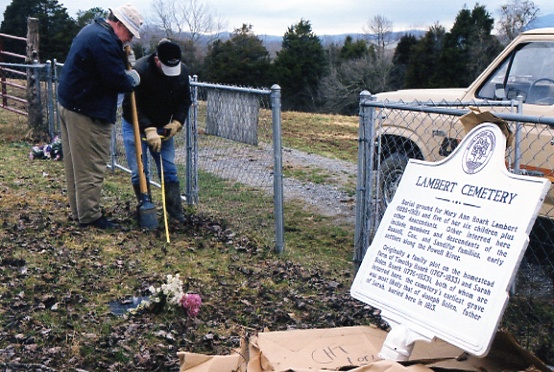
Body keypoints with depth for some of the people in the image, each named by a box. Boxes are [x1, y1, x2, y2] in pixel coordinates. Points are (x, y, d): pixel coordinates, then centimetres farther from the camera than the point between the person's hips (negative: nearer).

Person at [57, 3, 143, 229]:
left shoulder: (92, 30, 15)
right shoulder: (105, 41, -20)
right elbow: (117, 81, -21)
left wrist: (124, 58, 4)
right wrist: (133, 79, -2)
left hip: (68, 104, 11)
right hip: (87, 112, -11)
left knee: (75, 163, 15)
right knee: (91, 166, -3)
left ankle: (78, 210, 25)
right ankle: (89, 216, 4)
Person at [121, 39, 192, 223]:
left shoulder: (182, 71, -9)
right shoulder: (140, 70, -26)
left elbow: (185, 101, 5)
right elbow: (131, 106, -24)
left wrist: (177, 122, -10)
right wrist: (149, 130, -29)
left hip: (162, 127, 4)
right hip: (136, 126, -4)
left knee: (169, 170, 2)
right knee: (139, 172, -3)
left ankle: (176, 213, 8)